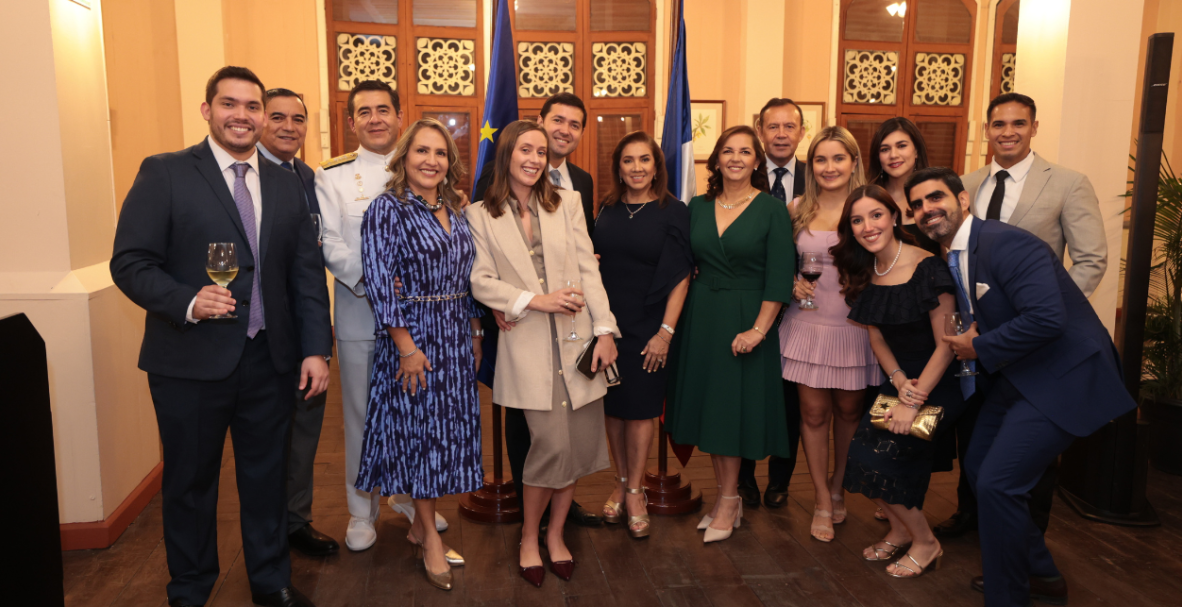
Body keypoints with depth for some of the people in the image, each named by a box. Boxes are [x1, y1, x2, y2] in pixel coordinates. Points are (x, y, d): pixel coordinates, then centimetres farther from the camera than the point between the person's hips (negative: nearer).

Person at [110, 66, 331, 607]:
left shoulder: (285, 184, 8)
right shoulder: (163, 173, -4)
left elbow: (306, 272, 7)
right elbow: (130, 263, -9)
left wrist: (316, 349, 1)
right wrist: (187, 300, -26)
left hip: (269, 360, 4)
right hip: (191, 360, -3)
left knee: (266, 476, 16)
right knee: (190, 482, 13)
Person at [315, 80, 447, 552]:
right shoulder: (332, 175, 3)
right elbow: (330, 243, -7)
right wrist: (367, 280, -22)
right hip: (361, 315, -2)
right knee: (362, 413, 7)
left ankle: (410, 496, 33)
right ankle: (362, 509, 24)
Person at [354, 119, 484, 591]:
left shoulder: (456, 211, 9)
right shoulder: (387, 209, -10)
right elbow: (378, 282, -16)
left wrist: (475, 334, 11)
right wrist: (406, 346, -18)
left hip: (457, 338, 7)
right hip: (414, 336, -6)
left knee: (449, 429, 12)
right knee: (419, 430, 4)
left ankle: (420, 525, 28)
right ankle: (431, 539, 18)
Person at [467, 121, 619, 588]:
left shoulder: (567, 203, 9)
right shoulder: (481, 215, 3)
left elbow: (588, 269, 4)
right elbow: (480, 282, -2)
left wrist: (605, 330, -3)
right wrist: (536, 300, -12)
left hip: (577, 340, 3)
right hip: (527, 344, -3)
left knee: (581, 442, 3)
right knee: (553, 443, -11)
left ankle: (555, 533, 26)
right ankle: (529, 537, 15)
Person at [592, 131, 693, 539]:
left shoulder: (673, 212, -6)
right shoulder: (607, 208, 6)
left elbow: (680, 276, -7)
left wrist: (666, 331, -13)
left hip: (647, 325, -3)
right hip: (607, 320, 4)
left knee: (640, 406, 5)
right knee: (612, 404, 10)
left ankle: (635, 491, 18)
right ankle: (621, 482, 26)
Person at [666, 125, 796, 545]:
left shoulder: (772, 210, -6)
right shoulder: (698, 207, 6)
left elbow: (779, 277, -10)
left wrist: (759, 329, -17)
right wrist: (673, 323, 1)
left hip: (745, 321, -4)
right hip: (700, 318, 4)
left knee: (734, 408, 2)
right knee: (707, 407, 9)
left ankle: (728, 503, 16)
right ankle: (726, 497, 23)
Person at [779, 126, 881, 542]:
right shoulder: (797, 209, 2)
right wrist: (794, 283, -5)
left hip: (856, 326, -1)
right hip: (808, 324, 1)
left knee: (849, 410, 13)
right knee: (814, 412, 5)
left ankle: (837, 488, 36)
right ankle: (822, 500, 21)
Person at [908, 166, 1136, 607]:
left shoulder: (1006, 243, -21)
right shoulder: (952, 259, 7)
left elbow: (1046, 318, -31)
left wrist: (980, 348, -19)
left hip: (1064, 377, -10)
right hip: (1017, 379, 10)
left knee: (998, 483, -14)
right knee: (978, 468, 15)